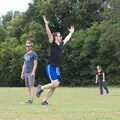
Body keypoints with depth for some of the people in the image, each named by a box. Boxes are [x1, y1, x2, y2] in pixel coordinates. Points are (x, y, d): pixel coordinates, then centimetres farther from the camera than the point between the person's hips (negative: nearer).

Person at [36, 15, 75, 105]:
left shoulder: (61, 45, 14)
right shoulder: (52, 43, -4)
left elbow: (67, 39, 33)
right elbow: (49, 33, -15)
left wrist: (71, 32, 45)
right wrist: (46, 24, -22)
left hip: (57, 68, 8)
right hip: (51, 67, -8)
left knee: (54, 86, 5)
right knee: (55, 83, -20)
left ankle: (44, 101, 11)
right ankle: (41, 87, 1)